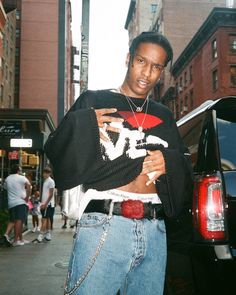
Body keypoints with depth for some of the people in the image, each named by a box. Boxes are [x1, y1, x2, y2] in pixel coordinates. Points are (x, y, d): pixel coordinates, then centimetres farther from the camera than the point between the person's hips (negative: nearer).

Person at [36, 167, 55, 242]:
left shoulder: (51, 181, -11)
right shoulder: (45, 181, 16)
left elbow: (51, 194, -16)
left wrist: (45, 204, -18)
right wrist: (42, 203, 14)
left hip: (48, 204, -9)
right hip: (44, 204, 9)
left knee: (44, 219, -9)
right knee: (47, 220, 11)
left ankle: (41, 236, -9)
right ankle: (48, 236, 15)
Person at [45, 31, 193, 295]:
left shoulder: (164, 116, 18)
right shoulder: (93, 102, 8)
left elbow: (185, 170, 18)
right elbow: (58, 155, 2)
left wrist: (169, 163, -3)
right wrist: (83, 125, -14)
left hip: (155, 232, 4)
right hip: (103, 227, -4)